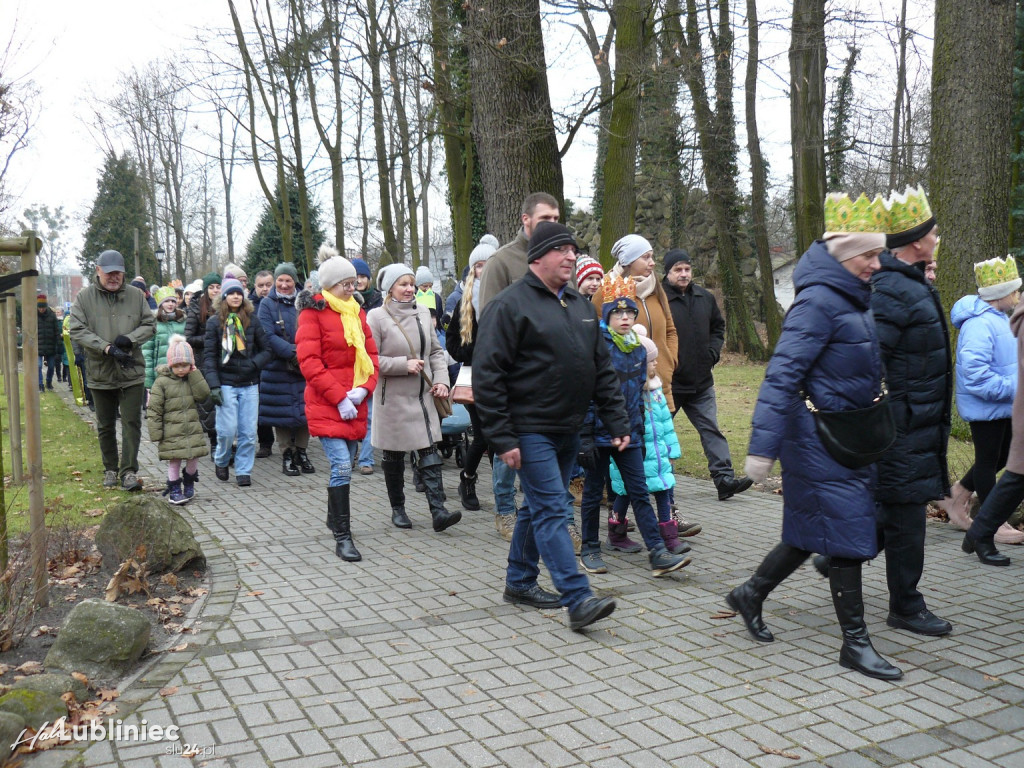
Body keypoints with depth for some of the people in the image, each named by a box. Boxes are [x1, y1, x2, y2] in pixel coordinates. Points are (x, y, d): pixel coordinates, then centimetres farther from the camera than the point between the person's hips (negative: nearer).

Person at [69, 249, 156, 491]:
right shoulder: (84, 297, -1)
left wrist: (130, 339, -14)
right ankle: (110, 469, 26)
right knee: (105, 426, 13)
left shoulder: (136, 295, 3)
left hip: (132, 372, 0)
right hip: (100, 373, 1)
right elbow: (78, 331, -7)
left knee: (132, 423, -3)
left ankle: (129, 471, 2)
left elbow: (150, 324, 5)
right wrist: (107, 348, -18)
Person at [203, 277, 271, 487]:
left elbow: (266, 350, 11)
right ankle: (221, 462, 23)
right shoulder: (214, 322, 2)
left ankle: (243, 471, 12)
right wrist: (214, 386, -10)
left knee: (248, 432, -1)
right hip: (226, 384, -2)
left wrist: (254, 364, -10)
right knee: (227, 430, -4)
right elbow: (209, 356, -1)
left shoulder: (252, 321, 8)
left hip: (249, 384, 2)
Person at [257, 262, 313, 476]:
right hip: (278, 368, -2)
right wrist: (293, 353, -22)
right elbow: (269, 336, -11)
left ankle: (301, 453, 18)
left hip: (304, 368, 2)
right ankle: (287, 456, 14)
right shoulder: (267, 305, -1)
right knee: (282, 413, 3)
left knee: (305, 410, 4)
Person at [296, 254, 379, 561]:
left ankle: (334, 517, 36)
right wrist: (339, 398, -15)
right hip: (325, 403, -6)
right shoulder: (313, 312, -6)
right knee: (342, 466, -14)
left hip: (355, 402, 6)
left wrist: (364, 388, -6)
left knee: (344, 465, 14)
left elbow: (371, 354, 12)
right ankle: (342, 536, -7)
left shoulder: (357, 312, 13)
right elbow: (309, 362, -12)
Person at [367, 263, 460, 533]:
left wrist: (441, 380, 0)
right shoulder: (377, 317, -9)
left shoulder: (423, 313, 7)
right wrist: (404, 365, -18)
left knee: (429, 453, -2)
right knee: (393, 456, 9)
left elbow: (436, 351, 13)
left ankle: (438, 511, -5)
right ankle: (397, 509, 24)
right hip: (392, 398, -4)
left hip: (423, 396, 4)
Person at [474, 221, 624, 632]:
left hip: (568, 430, 8)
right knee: (551, 510, -9)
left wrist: (617, 422, 9)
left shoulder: (579, 305, 14)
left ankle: (519, 582, 30)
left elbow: (602, 370, 17)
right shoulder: (509, 305, -10)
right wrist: (502, 439, -18)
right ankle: (578, 600, -9)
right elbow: (486, 375, -14)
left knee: (539, 507, 16)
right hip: (531, 431, -8)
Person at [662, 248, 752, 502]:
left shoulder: (705, 298, 9)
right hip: (668, 383, -5)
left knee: (711, 431, 2)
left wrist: (713, 351, 8)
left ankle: (725, 479, 1)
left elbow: (718, 326, 24)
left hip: (701, 383, 5)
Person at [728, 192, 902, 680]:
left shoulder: (855, 299, 13)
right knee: (847, 533, -2)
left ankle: (750, 594, 31)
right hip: (821, 436, -9)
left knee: (813, 531, 15)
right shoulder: (818, 301, -17)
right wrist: (762, 446, -27)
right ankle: (855, 643, 10)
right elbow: (782, 374, -23)